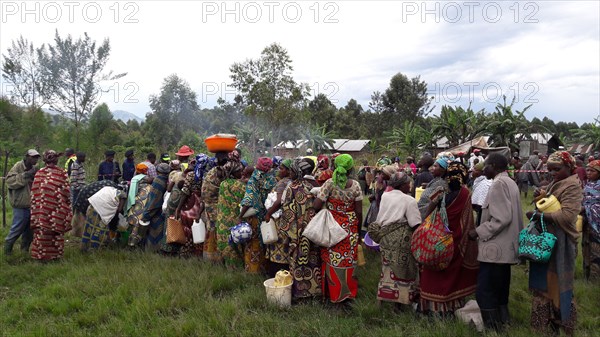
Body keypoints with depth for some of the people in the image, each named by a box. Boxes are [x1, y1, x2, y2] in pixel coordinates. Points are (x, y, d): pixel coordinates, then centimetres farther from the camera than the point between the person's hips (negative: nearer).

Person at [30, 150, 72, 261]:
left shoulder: (39, 173, -2)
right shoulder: (62, 173, -7)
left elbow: (34, 192, 1)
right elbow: (66, 191, -5)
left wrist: (35, 209, 10)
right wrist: (67, 203, 10)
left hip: (41, 209, 1)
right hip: (57, 209, -1)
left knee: (41, 230, 9)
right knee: (57, 231, 9)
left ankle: (41, 254, 16)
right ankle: (56, 254, 17)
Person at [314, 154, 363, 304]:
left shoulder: (329, 183, -13)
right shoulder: (355, 185, -7)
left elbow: (316, 205, -17)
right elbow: (359, 211, -2)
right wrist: (358, 227, 12)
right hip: (350, 228, 2)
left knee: (332, 259, 11)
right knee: (348, 259, 14)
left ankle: (332, 291, 22)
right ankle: (348, 291, 26)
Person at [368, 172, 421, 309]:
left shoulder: (384, 196, 6)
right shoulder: (409, 200, -11)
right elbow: (415, 224, -14)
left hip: (385, 236, 5)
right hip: (401, 239, -5)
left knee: (388, 266, 17)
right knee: (402, 267, 7)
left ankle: (385, 293, 25)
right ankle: (402, 298, 14)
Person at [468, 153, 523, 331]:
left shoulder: (499, 183, -15)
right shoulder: (510, 183, 15)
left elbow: (502, 218, -22)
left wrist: (479, 231, -15)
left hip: (495, 248, -10)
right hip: (506, 248, 10)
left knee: (484, 292, -5)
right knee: (500, 291, 17)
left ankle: (493, 328, 0)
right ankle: (502, 324, 25)